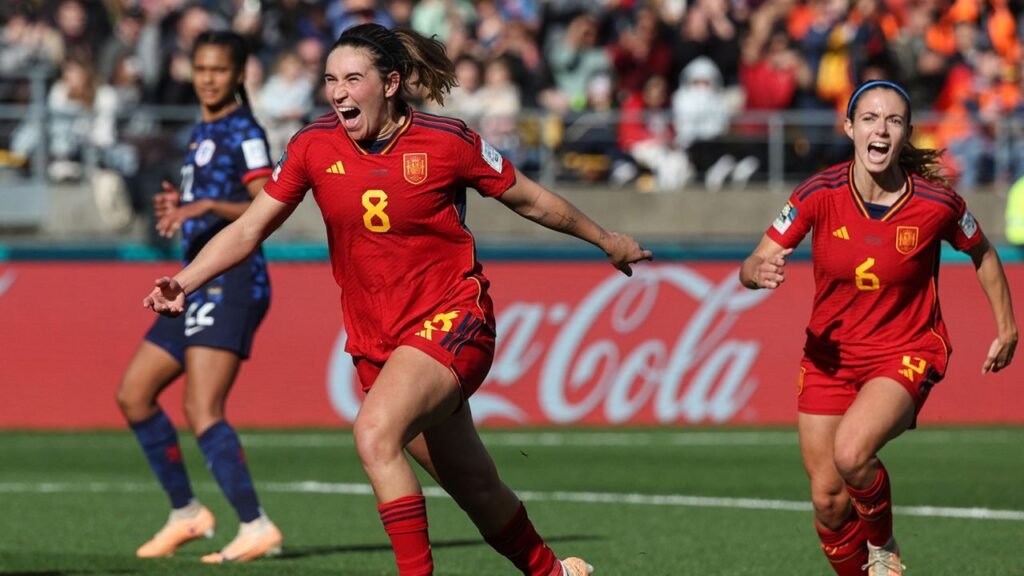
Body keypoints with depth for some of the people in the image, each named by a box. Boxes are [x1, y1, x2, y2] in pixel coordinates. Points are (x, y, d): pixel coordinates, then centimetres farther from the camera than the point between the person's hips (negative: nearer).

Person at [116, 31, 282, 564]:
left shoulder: (243, 131, -7)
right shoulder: (202, 134, 20)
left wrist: (205, 206, -30)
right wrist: (177, 207, 10)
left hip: (231, 281, -10)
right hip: (199, 283, 10)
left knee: (201, 412, -18)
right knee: (133, 395, 10)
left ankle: (257, 527, -20)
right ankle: (185, 513, 16)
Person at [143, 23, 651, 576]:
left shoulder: (447, 142, -12)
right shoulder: (314, 146, -4)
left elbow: (530, 199, 2)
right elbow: (249, 229, 0)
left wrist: (606, 240, 14)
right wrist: (183, 281, -14)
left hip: (451, 320, -4)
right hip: (375, 340, 4)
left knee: (375, 432, -30)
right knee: (474, 489, 12)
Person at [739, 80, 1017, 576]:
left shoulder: (936, 203, -15)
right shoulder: (820, 194, -13)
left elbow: (982, 253, 6)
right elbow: (752, 268, -11)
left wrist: (1007, 328, 11)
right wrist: (760, 270, -35)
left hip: (907, 354, -3)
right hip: (829, 357, 3)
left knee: (851, 452, -30)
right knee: (827, 500, 3)